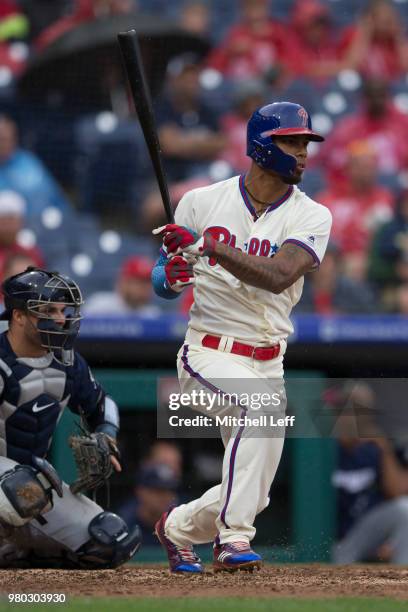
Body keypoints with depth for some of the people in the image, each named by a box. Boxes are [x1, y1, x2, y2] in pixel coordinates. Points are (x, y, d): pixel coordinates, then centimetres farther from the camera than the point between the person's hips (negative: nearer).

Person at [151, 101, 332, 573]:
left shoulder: (311, 216, -3)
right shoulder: (203, 202, -2)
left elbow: (278, 277, -21)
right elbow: (163, 284, 7)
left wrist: (206, 247, -28)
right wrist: (172, 273, -17)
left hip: (267, 364, 4)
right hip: (208, 355, -4)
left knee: (251, 494, 6)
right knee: (264, 404, -34)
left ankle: (178, 528, 36)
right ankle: (233, 540, -32)